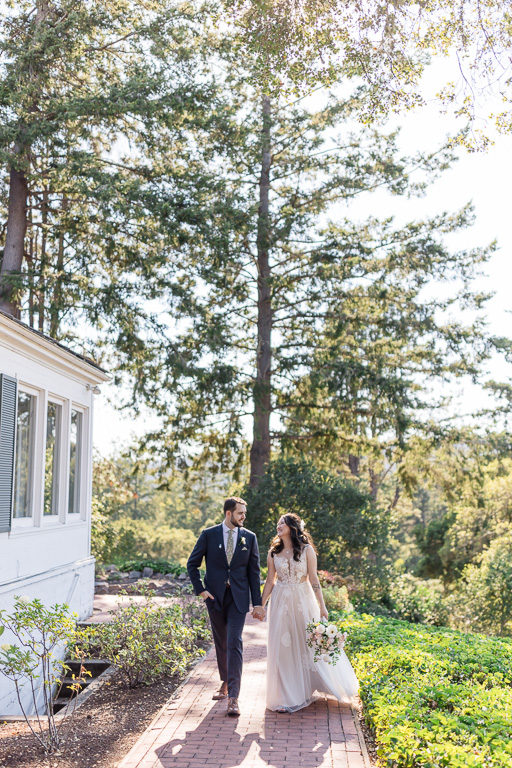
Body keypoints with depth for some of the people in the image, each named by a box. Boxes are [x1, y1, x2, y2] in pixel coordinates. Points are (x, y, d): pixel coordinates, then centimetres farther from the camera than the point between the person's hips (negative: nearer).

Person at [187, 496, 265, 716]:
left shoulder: (249, 537, 1)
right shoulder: (209, 535, -2)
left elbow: (254, 572, 3)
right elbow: (192, 564, 5)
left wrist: (257, 603, 0)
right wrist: (200, 590, -4)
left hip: (238, 598, -1)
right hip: (215, 597, 1)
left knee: (234, 643, -11)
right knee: (220, 643, 13)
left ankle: (233, 697, -12)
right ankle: (225, 683, 34)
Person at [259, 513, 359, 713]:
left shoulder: (307, 550, -3)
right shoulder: (273, 553, 4)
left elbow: (313, 579, -3)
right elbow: (270, 581, 8)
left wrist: (322, 605, -5)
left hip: (303, 601, -2)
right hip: (281, 602, 2)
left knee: (310, 642, 5)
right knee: (283, 646, 1)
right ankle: (288, 695, 12)